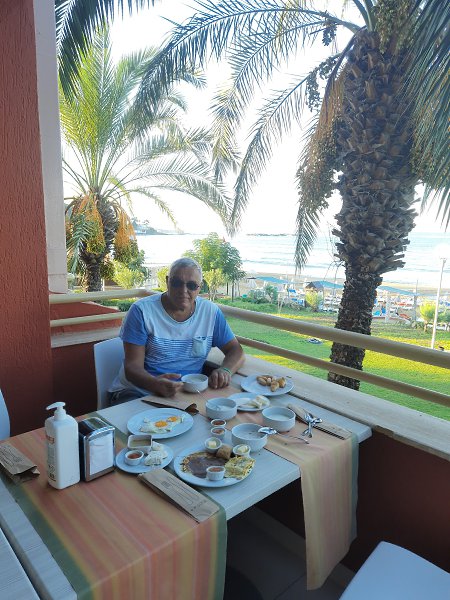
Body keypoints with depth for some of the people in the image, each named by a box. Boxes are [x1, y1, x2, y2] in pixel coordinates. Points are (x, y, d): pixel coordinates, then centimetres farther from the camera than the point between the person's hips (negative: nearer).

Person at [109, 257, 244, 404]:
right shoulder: (142, 310, -7)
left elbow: (236, 350, 8)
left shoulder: (210, 311, 3)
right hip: (138, 392, -4)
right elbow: (133, 366, -11)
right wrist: (157, 384, -34)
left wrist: (225, 370, -17)